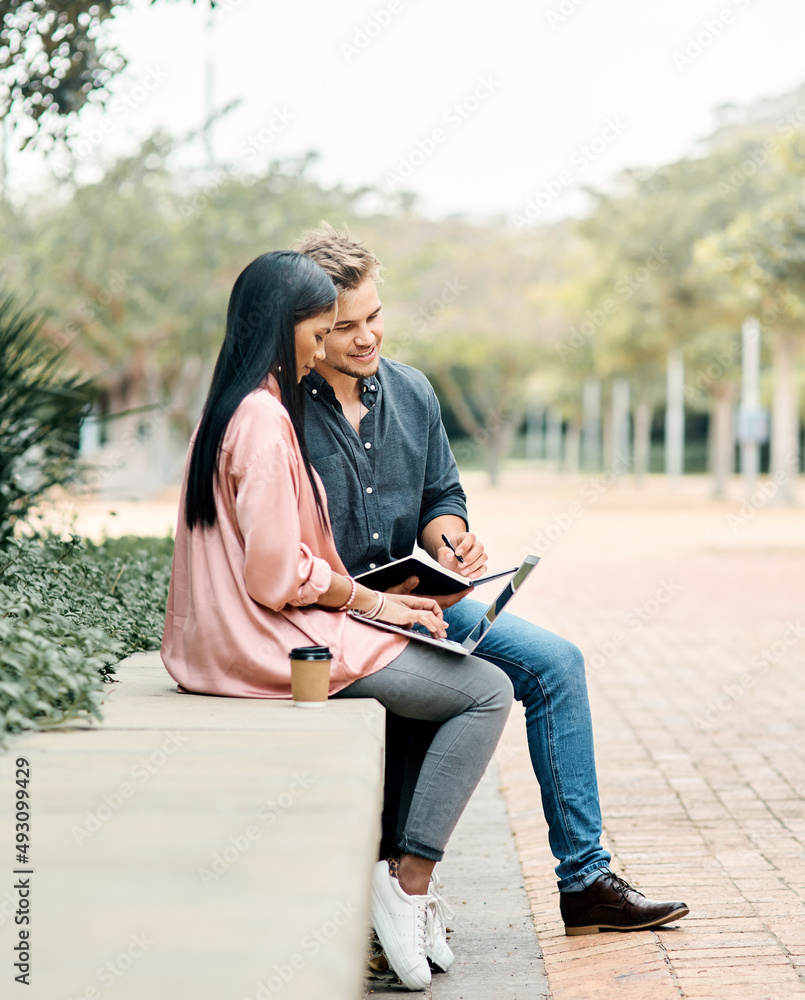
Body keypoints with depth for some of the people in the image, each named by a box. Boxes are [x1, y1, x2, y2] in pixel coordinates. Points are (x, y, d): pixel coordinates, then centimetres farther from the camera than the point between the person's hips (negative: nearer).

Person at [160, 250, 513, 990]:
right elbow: (277, 575, -21)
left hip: (235, 638, 10)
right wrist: (374, 601, -7)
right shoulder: (266, 418, -17)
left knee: (438, 674, 20)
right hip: (271, 644, -10)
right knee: (487, 692, -6)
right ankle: (409, 882, -3)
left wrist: (370, 597, 9)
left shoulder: (228, 411, 15)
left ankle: (403, 874, 15)